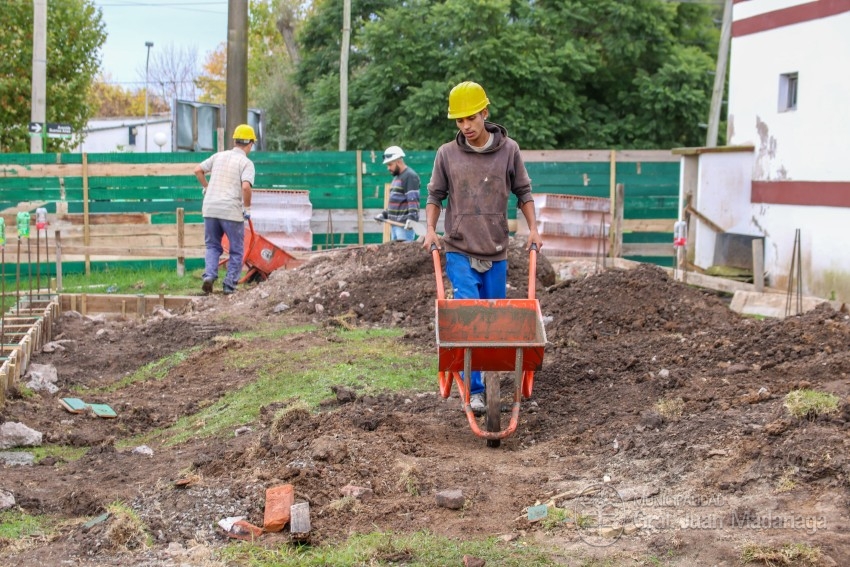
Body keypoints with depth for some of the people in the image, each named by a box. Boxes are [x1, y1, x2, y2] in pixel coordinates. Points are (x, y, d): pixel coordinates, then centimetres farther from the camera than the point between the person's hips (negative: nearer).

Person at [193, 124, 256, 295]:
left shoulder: (219, 156, 11)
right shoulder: (246, 163, -4)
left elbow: (198, 170, 12)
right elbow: (246, 187, -18)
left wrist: (206, 188, 25)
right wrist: (247, 208, -5)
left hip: (210, 208, 4)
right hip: (232, 210, -4)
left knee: (212, 245, 17)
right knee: (236, 250, 10)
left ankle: (209, 276, -4)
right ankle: (229, 285, 7)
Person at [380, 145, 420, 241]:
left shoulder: (410, 176, -9)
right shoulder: (396, 177, 22)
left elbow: (413, 200, -18)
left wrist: (411, 218, -28)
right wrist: (384, 214, 22)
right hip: (395, 223, 10)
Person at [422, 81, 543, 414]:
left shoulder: (508, 150, 1)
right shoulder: (446, 154, 0)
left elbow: (523, 192, 10)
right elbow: (435, 195, 9)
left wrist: (533, 229, 1)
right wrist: (431, 230, -4)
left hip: (496, 253, 2)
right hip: (459, 252, -2)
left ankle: (488, 380, 25)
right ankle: (473, 390, -10)